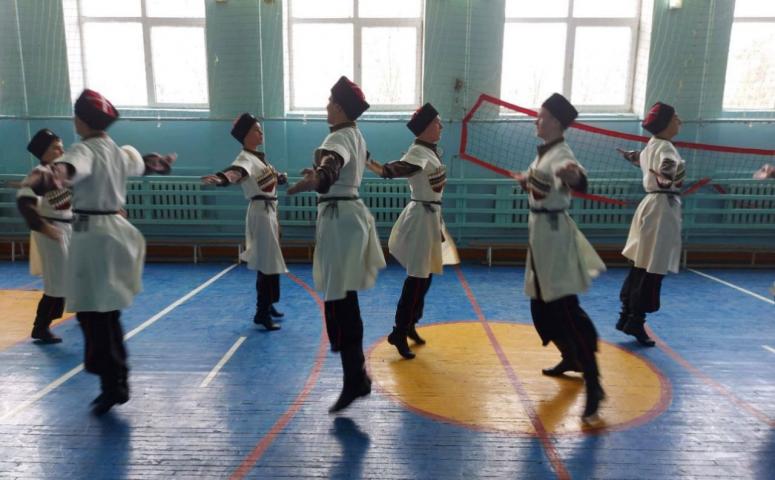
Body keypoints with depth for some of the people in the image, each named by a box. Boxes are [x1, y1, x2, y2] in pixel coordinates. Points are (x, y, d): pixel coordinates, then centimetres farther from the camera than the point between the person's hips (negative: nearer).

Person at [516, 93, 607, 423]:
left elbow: (575, 179, -42)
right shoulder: (545, 151, 11)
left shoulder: (561, 153, -18)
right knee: (542, 305, 18)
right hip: (540, 232, 10)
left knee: (566, 308, -12)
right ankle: (570, 359, 38)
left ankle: (593, 385, -5)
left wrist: (573, 176, -62)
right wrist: (526, 181, 39)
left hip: (554, 233, -10)